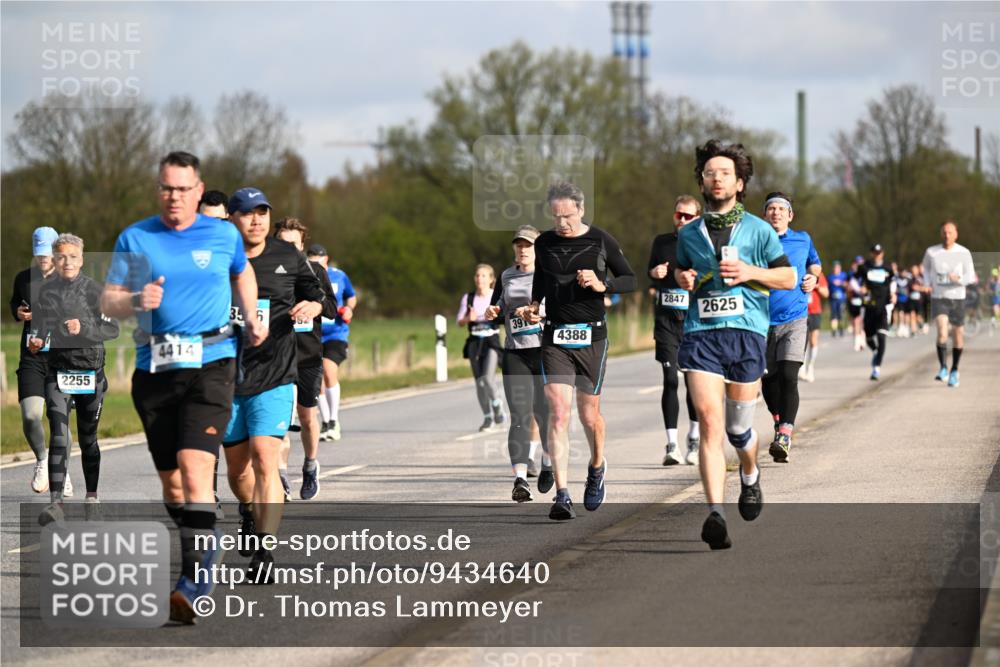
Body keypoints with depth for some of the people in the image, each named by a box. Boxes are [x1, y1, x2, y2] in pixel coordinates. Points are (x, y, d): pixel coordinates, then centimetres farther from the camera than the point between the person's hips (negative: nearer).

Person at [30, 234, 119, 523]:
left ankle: (92, 496, 28)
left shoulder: (94, 289, -3)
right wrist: (36, 341, -2)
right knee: (59, 437, -12)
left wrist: (84, 329, -20)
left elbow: (112, 328, -6)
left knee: (87, 437, 10)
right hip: (58, 370, 1)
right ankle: (56, 502, -18)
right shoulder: (46, 290, 6)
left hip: (90, 370, -1)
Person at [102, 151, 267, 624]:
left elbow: (243, 274, 28)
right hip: (154, 371, 3)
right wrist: (137, 301, -13)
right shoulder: (134, 239, 6)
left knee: (196, 468, -19)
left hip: (210, 366, -3)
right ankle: (200, 562, 28)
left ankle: (195, 586, -24)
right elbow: (107, 302, 7)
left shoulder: (224, 235, 6)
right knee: (170, 480, 9)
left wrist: (253, 321, 17)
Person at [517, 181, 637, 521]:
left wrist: (602, 285, -13)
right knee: (558, 413, -11)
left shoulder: (600, 241, -1)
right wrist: (533, 306, 6)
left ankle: (597, 467, 39)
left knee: (589, 413, 8)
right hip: (555, 337, 1)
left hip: (591, 336, -1)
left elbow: (631, 280, 5)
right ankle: (562, 496, -15)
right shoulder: (544, 243, 7)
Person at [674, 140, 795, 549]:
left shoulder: (758, 230, 5)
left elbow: (789, 278, 8)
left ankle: (750, 477, 42)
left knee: (739, 428, 7)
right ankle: (715, 514, -22)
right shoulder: (689, 235, 13)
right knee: (710, 422, -15)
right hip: (700, 332, 1)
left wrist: (750, 272, -8)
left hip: (747, 332, -1)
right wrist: (684, 280, 5)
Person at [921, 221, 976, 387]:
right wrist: (927, 284, 2)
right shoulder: (931, 252, -1)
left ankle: (954, 371, 28)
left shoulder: (964, 253, -5)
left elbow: (970, 277, -6)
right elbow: (926, 268, 19)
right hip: (938, 298, -1)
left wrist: (959, 279, -28)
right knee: (942, 333, -21)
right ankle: (942, 368, -9)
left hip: (957, 298, 1)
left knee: (958, 336, 9)